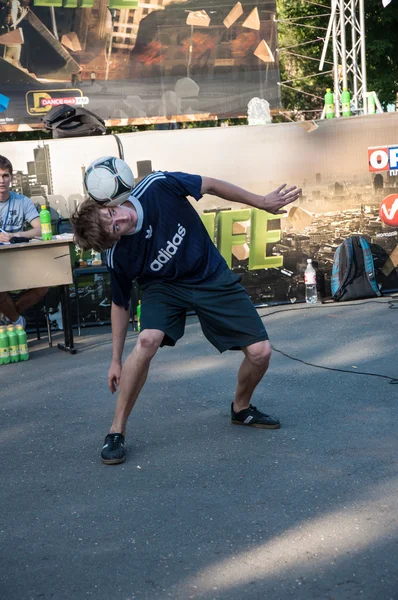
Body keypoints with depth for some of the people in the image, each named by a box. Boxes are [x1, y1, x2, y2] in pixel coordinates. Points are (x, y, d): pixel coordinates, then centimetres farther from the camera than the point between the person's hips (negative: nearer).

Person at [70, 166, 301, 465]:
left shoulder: (157, 187, -27)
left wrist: (263, 202, -5)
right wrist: (116, 360, -2)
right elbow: (120, 305, -6)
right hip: (163, 286, -2)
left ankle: (241, 408, 26)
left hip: (212, 276, 2)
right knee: (147, 341, -31)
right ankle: (116, 432, -14)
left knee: (260, 352, -6)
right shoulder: (118, 258, -23)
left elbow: (210, 185, -11)